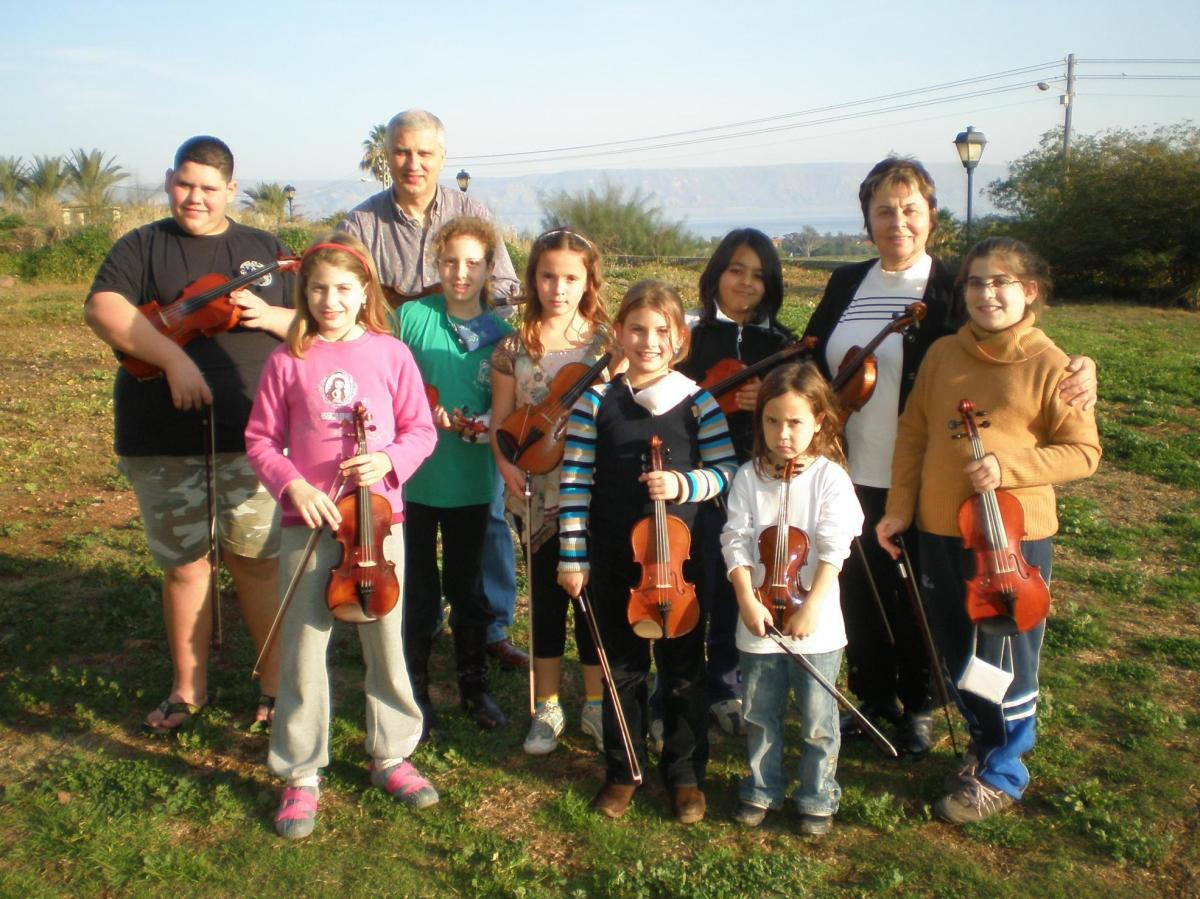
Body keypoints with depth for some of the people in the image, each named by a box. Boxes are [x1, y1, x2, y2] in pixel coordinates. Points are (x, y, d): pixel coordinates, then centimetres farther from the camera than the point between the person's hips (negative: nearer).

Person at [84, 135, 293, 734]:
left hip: (252, 435, 0)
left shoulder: (265, 251, 12)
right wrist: (174, 358, -23)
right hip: (163, 440, 0)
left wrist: (271, 317, -10)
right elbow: (102, 310, -11)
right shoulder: (141, 248, 5)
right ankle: (187, 689, 26)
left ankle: (279, 683, 19)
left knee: (257, 560, 4)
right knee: (184, 564, 9)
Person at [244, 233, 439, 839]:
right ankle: (300, 774, 20)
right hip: (309, 521, 0)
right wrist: (292, 484, -14)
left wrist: (390, 460, -16)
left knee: (387, 644, 11)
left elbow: (421, 430, 3)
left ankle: (390, 755, 30)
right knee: (303, 649, 4)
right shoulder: (288, 360, -1)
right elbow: (261, 440, 2)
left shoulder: (390, 354, -1)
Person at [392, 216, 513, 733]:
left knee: (468, 588, 14)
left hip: (470, 481, 1)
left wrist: (474, 426, -17)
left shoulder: (499, 334, 0)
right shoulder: (411, 316, -4)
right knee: (418, 591, 9)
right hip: (413, 476, -1)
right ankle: (413, 690, 26)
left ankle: (474, 686, 30)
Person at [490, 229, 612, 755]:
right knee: (548, 596, 11)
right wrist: (506, 465, -14)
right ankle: (547, 708, 26)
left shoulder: (608, 342, 0)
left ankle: (595, 703, 26)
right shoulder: (515, 348, 2)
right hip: (538, 493, 1)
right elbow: (501, 421, 4)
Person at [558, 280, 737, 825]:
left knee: (684, 671, 10)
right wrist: (572, 556, -6)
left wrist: (685, 484, -21)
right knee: (622, 669, 14)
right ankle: (622, 772, 31)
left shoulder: (696, 400, -3)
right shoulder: (596, 401, -3)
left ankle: (685, 775, 29)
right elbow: (574, 481, -4)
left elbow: (727, 469, 0)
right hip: (614, 560, 1)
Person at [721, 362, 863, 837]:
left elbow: (834, 550, -13)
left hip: (815, 624, -2)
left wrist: (811, 609, -18)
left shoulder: (830, 478, -8)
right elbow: (736, 543, -5)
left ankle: (818, 799, 27)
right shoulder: (749, 478, -2)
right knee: (760, 715, 15)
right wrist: (747, 601, -16)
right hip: (758, 621, 2)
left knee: (817, 720, 9)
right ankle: (761, 790, 33)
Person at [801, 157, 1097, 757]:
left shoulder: (953, 290, -6)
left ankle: (917, 708, 32)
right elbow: (810, 365, 12)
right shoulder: (845, 284, 7)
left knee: (917, 600, 11)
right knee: (859, 592, 15)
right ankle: (873, 699, 35)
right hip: (852, 477, 4)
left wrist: (1079, 370, -26)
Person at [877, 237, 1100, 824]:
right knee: (958, 654, 17)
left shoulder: (1049, 365, -8)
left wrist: (1009, 468, -20)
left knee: (1006, 660, 6)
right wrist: (900, 508, 4)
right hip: (940, 532, 5)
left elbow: (1083, 451, -7)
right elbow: (913, 434, 9)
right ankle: (984, 742, 39)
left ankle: (1001, 774, 24)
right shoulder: (941, 355, 4)